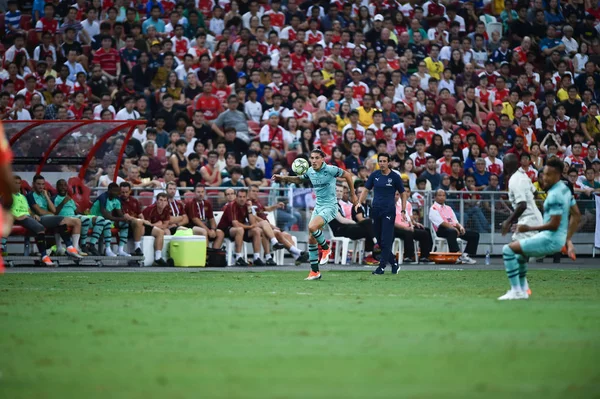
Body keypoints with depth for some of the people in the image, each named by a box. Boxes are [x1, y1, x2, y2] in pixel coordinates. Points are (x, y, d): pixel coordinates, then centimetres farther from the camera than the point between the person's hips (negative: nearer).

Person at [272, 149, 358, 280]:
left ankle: (326, 248, -1)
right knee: (311, 239, 2)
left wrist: (353, 194, 6)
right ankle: (314, 271, 10)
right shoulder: (310, 171, 5)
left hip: (330, 207, -7)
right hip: (318, 207, 7)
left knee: (312, 227, -30)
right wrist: (283, 178, 9)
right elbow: (299, 180, 25)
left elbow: (347, 175, -1)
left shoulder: (330, 170, -14)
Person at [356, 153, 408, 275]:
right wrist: (359, 203, -4)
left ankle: (382, 267, -8)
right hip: (376, 212, 4)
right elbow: (366, 190, 12)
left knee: (386, 241, -9)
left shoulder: (395, 177, -2)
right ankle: (393, 263, 22)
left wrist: (403, 211, -2)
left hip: (389, 212, -4)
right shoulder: (374, 175, 7)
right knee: (379, 240, 7)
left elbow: (403, 194, 5)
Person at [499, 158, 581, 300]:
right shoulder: (565, 189, 8)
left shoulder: (555, 195, -22)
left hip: (550, 239, -10)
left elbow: (554, 224, -25)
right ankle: (522, 289, 30)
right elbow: (576, 215, 16)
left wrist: (530, 228, -18)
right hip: (559, 238, 10)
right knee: (519, 253, 30)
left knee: (508, 250, -9)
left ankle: (516, 291, -10)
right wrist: (568, 239, 19)